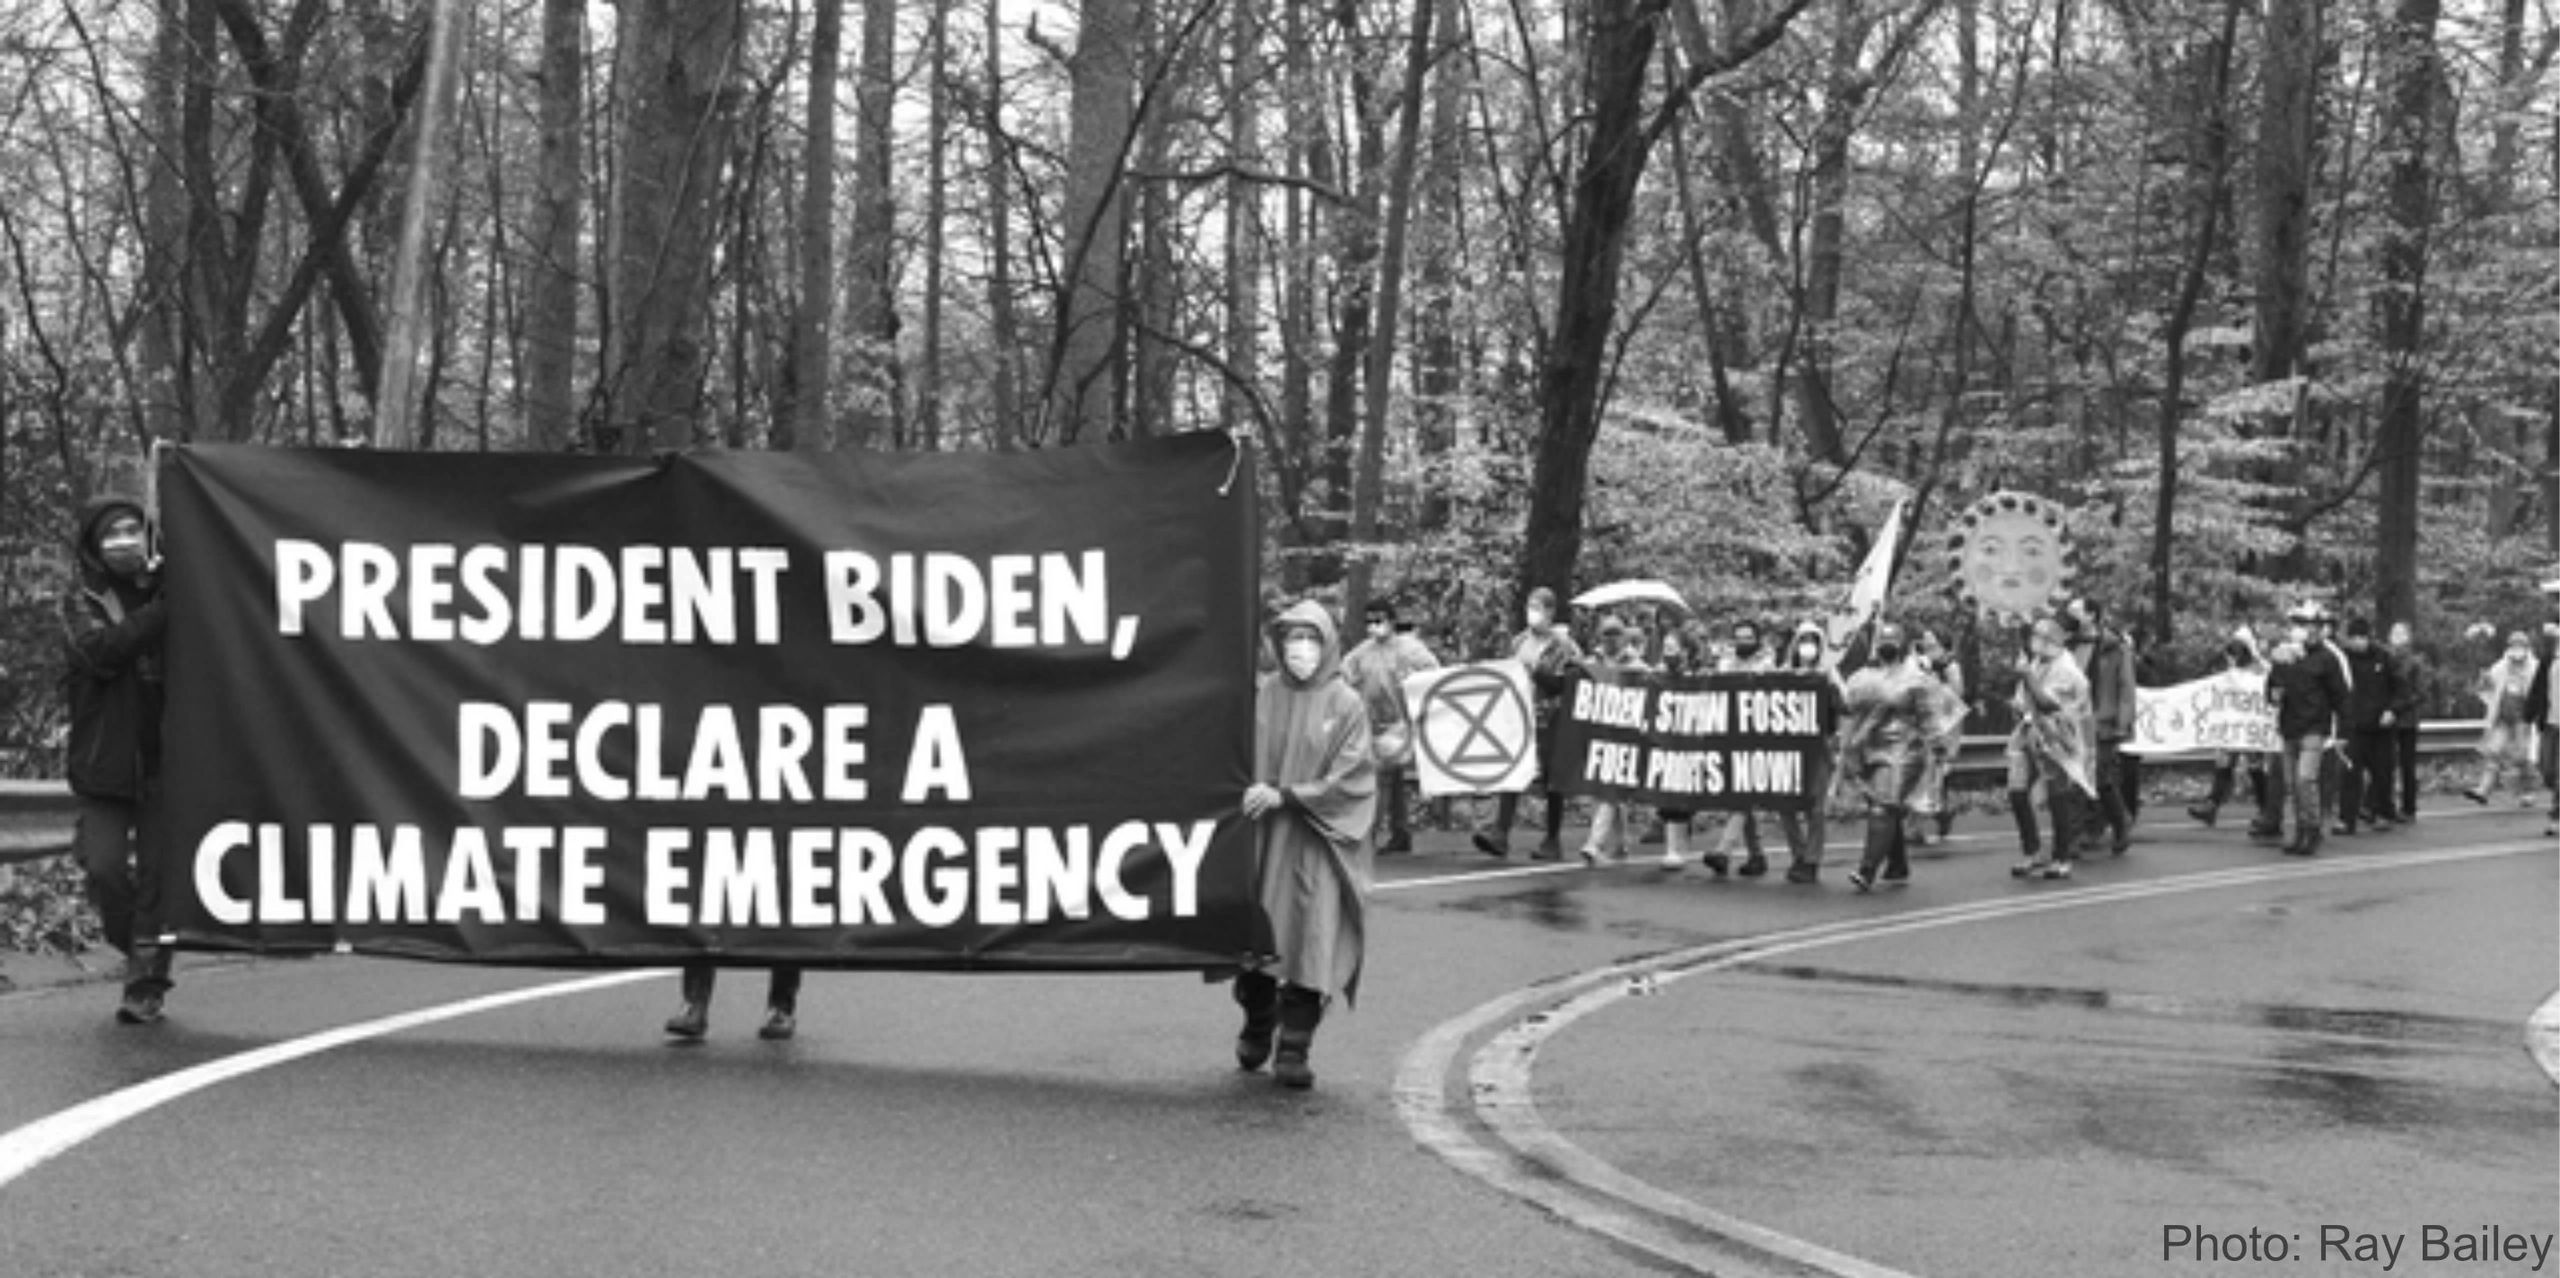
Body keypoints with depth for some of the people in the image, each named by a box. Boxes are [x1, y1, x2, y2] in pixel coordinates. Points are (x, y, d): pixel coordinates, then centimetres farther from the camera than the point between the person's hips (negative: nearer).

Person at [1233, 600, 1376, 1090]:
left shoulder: (1345, 705, -3)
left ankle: (1293, 1050, -1)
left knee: (1311, 938, -7)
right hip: (1261, 838, 3)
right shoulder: (1264, 697, 4)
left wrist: (1284, 796, -14)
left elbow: (1349, 778, -8)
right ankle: (1257, 1030, 30)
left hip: (1318, 842, -2)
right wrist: (1252, 791, -12)